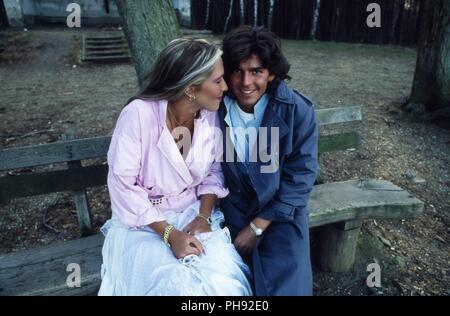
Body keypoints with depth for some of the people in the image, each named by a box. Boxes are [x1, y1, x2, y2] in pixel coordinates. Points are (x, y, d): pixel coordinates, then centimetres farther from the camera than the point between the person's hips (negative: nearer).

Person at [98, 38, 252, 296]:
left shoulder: (211, 115, -6)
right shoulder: (138, 114, -21)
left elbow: (213, 173, 5)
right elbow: (123, 185, -17)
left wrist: (204, 216, -11)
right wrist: (169, 233, -20)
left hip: (194, 214, 3)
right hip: (144, 222, -3)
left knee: (223, 281, -19)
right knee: (175, 285, -26)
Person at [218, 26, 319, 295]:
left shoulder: (298, 110, -16)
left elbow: (300, 178, -13)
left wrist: (257, 227, -14)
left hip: (281, 211, -1)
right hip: (231, 210, 2)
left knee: (283, 285, -9)